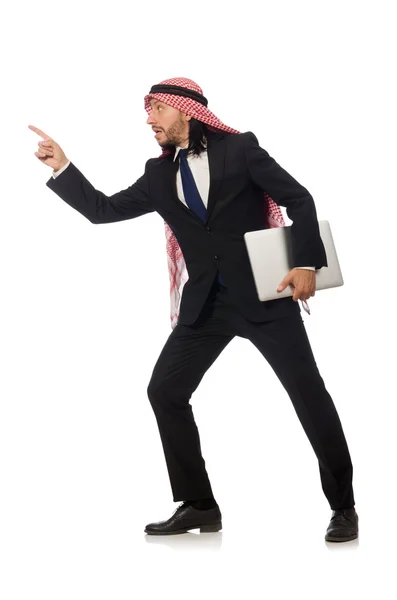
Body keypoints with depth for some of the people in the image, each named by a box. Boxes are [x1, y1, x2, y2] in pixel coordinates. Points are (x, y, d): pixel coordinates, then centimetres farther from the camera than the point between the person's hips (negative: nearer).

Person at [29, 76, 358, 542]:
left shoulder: (240, 148, -3)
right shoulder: (159, 174, 10)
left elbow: (299, 200, -5)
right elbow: (103, 210, 10)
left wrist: (306, 263, -15)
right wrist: (62, 167, 0)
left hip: (263, 294, -5)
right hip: (205, 303, 5)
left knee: (309, 394, -5)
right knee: (164, 391, -1)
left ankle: (343, 508, 8)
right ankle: (198, 504, 10)